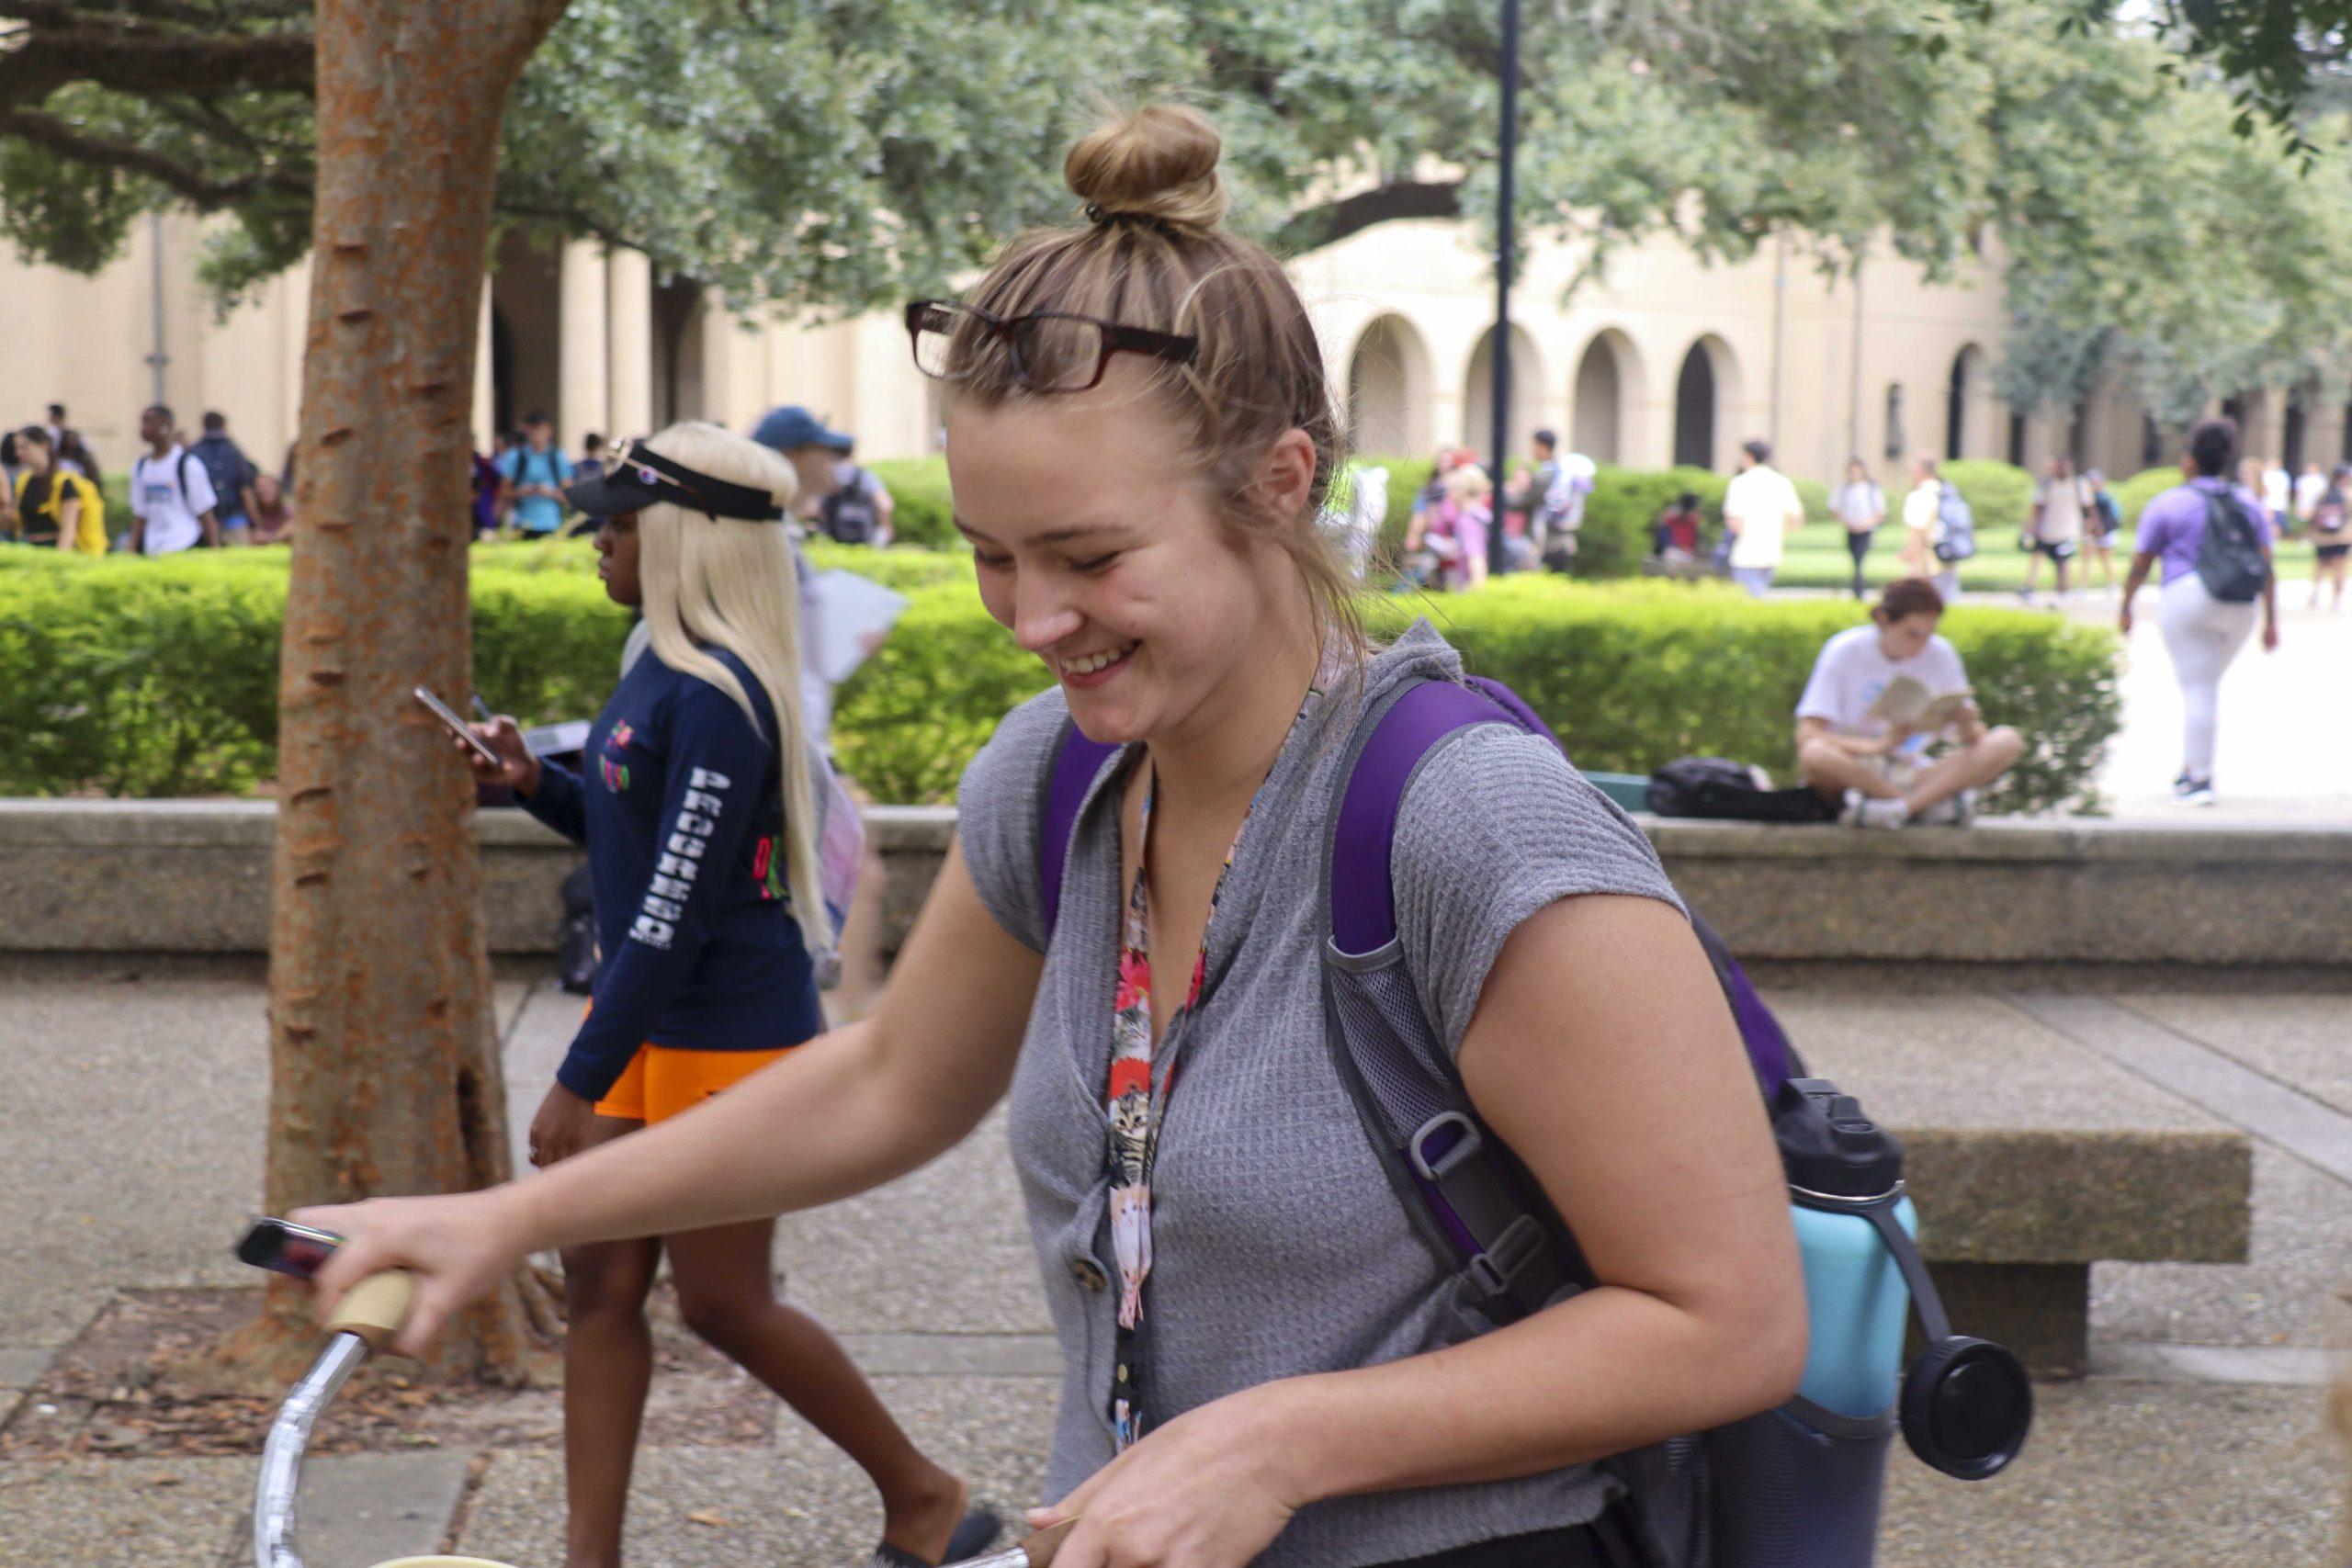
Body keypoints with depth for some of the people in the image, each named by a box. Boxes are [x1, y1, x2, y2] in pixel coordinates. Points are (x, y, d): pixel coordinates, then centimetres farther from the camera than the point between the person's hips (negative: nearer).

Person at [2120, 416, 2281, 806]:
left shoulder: (2167, 504, 1)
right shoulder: (2248, 503, 12)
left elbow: (2140, 564, 1)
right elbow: (2267, 566, 6)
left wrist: (2125, 608, 13)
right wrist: (2271, 620, 7)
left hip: (2185, 600, -4)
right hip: (2240, 608, 4)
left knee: (2198, 691, -6)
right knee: (2205, 685, 19)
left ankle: (2200, 780, -10)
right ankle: (2192, 766, 19)